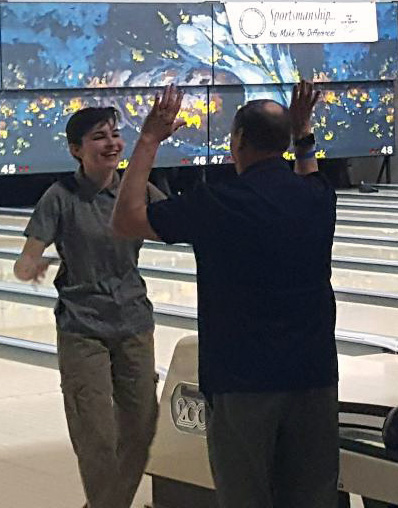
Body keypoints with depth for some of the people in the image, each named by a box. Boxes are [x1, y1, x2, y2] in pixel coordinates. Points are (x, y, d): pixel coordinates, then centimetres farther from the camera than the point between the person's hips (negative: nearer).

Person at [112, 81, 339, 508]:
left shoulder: (215, 206, -13)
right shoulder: (318, 200, 2)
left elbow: (126, 220, -3)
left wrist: (148, 141, 2)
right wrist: (304, 136, 30)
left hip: (243, 382, -4)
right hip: (314, 375, 5)